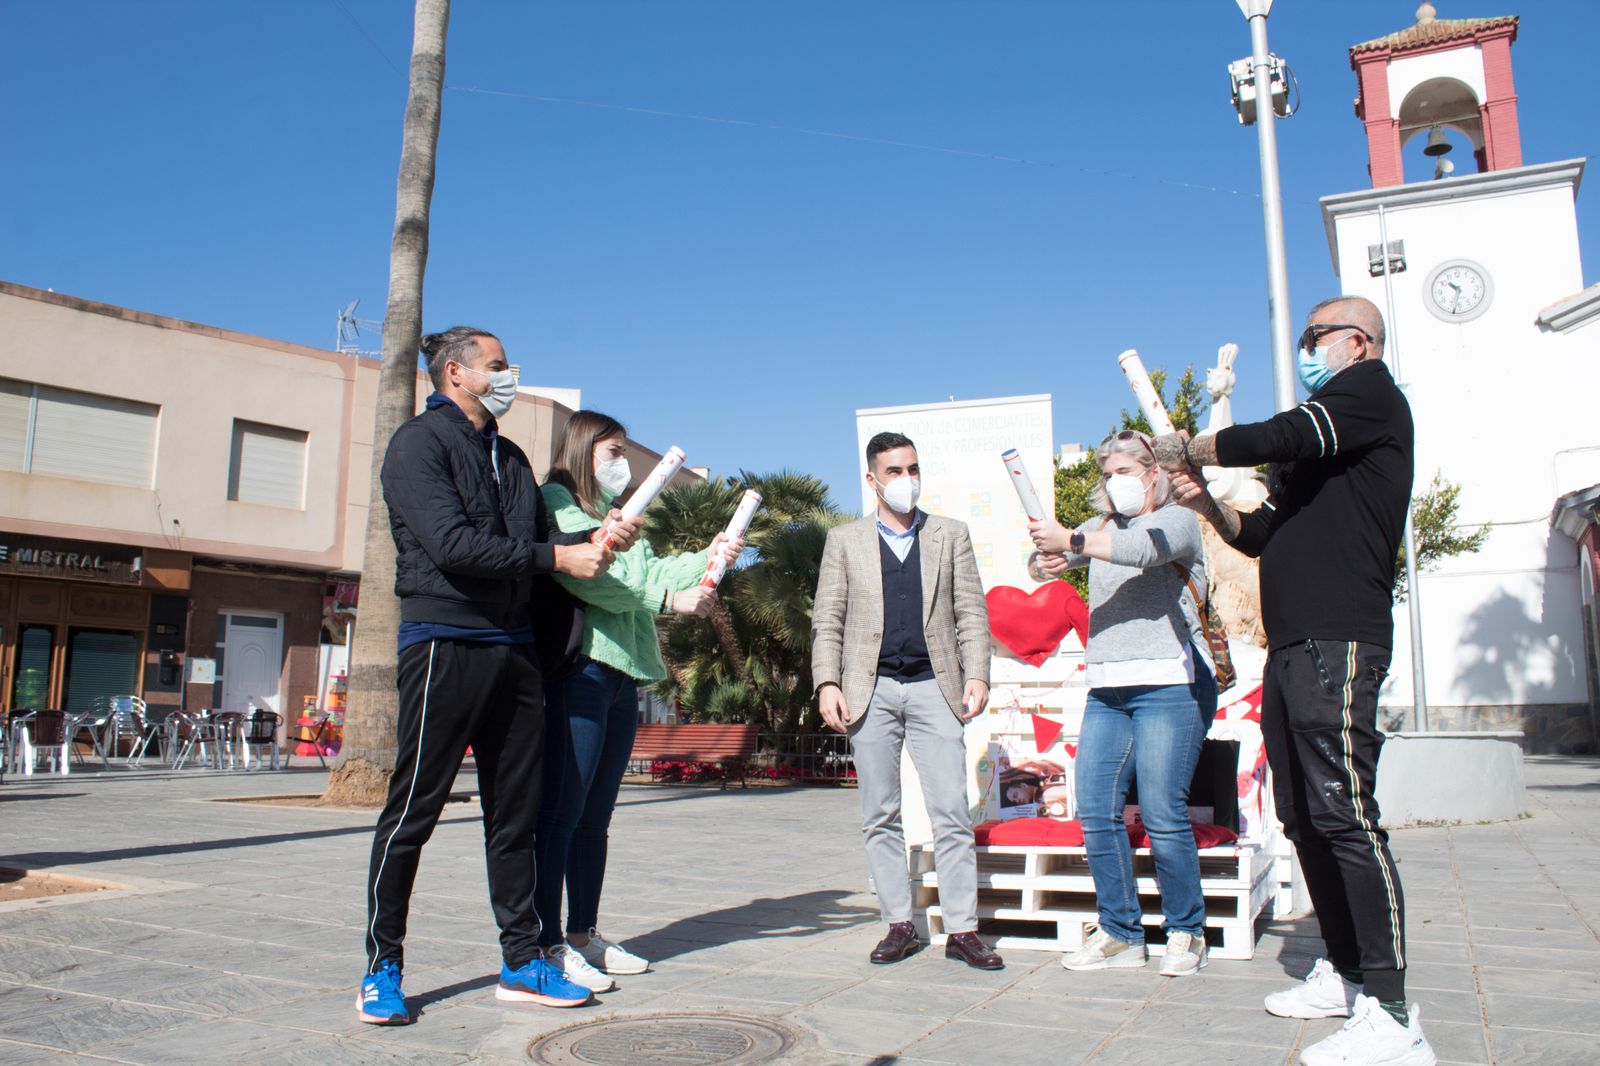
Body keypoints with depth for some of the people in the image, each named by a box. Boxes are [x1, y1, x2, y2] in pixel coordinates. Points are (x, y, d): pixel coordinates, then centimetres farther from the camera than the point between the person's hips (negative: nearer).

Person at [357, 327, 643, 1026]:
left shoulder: (510, 457, 21)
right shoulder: (419, 444, -3)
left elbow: (540, 539, 16)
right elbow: (453, 544, -16)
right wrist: (558, 556, -14)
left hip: (514, 648, 7)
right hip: (444, 644, -7)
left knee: (516, 816, 9)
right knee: (412, 811, 0)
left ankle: (522, 963, 17)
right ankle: (381, 970, 13)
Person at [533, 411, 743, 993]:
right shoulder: (554, 502, -1)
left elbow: (651, 570, 17)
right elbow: (586, 576, -15)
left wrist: (707, 557, 5)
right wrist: (668, 597, -16)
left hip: (622, 676, 9)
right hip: (578, 667, -9)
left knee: (596, 815, 12)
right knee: (561, 811, -8)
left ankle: (585, 935, 19)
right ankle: (549, 945, -4)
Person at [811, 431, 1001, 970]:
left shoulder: (951, 534, 11)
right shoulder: (844, 540, 10)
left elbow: (971, 613, 7)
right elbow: (827, 621, 6)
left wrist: (976, 674, -5)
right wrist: (827, 683, -6)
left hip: (933, 687, 0)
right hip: (871, 691, 1)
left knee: (952, 813, -3)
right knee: (880, 817, 5)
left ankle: (962, 930, 6)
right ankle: (899, 924, 15)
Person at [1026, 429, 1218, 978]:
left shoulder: (1177, 521, 3)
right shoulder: (1101, 528, 21)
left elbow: (1143, 549, -19)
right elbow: (1048, 553, 10)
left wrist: (1070, 540, -29)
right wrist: (1043, 562, -14)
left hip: (1170, 685, -6)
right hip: (1107, 689, 6)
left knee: (1162, 815, -8)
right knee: (1096, 813, -1)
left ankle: (1186, 933, 10)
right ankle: (1120, 934, 10)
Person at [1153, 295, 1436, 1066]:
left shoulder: (1370, 390, 0)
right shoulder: (1314, 443, 26)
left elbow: (1270, 440, -16)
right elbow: (1261, 537, 27)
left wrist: (1190, 448, 0)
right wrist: (1206, 502, 9)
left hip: (1338, 642, -10)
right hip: (1290, 648, 10)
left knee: (1344, 814, -14)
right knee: (1304, 818, 11)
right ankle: (1343, 972, 22)